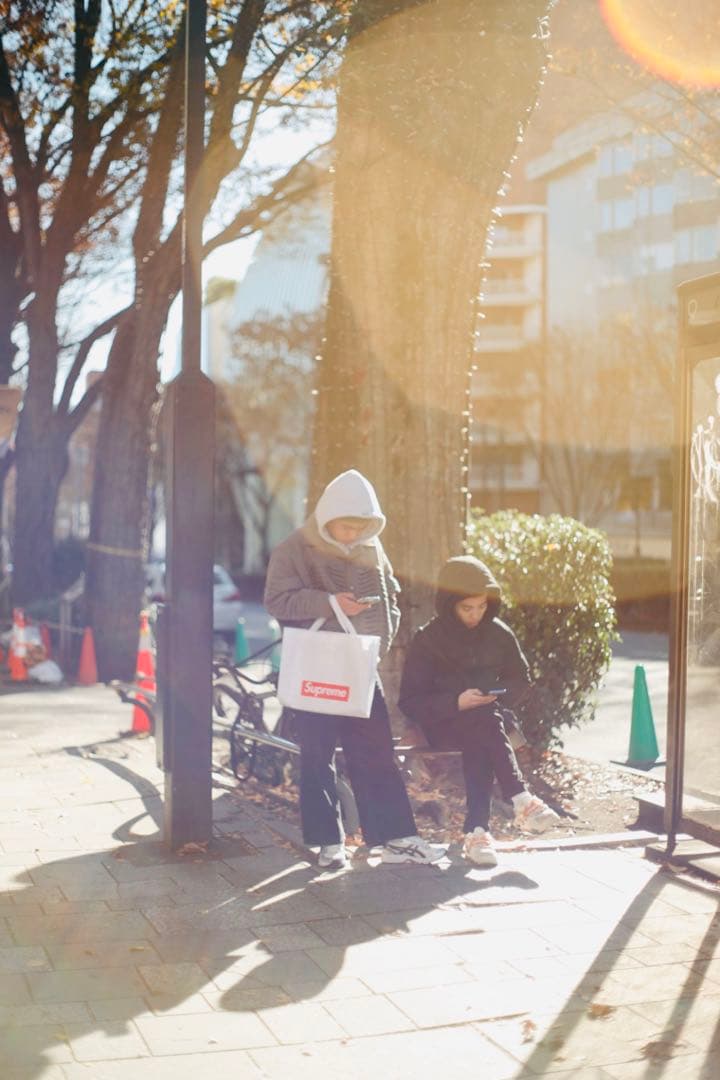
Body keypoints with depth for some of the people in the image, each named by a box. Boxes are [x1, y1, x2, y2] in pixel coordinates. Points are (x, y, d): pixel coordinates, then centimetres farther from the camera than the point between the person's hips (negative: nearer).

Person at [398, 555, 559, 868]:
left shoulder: (499, 635, 3)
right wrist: (456, 702, -23)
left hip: (486, 721, 2)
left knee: (479, 744, -34)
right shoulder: (427, 640, -6)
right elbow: (410, 702, -8)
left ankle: (477, 831, -40)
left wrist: (497, 695, -7)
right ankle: (522, 802, -38)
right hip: (443, 724, -2)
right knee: (484, 723, -34)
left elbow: (520, 680, 16)